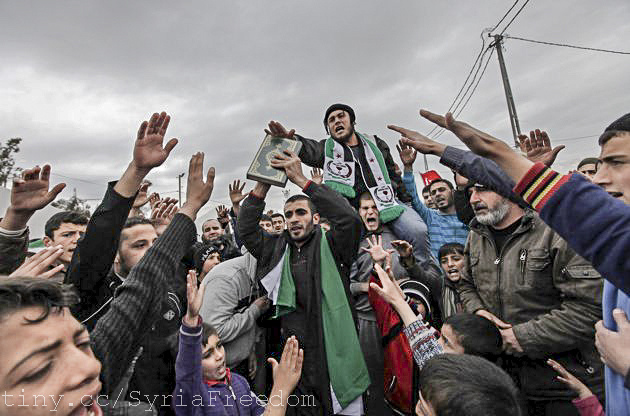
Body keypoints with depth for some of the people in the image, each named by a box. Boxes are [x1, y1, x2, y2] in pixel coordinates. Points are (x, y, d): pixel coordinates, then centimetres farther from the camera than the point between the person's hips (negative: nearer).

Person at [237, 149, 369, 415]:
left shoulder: (329, 246, -2)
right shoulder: (278, 250, 8)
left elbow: (350, 219, -19)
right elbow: (246, 229, 1)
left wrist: (301, 180, -18)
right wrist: (264, 183, -8)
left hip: (335, 356, -3)